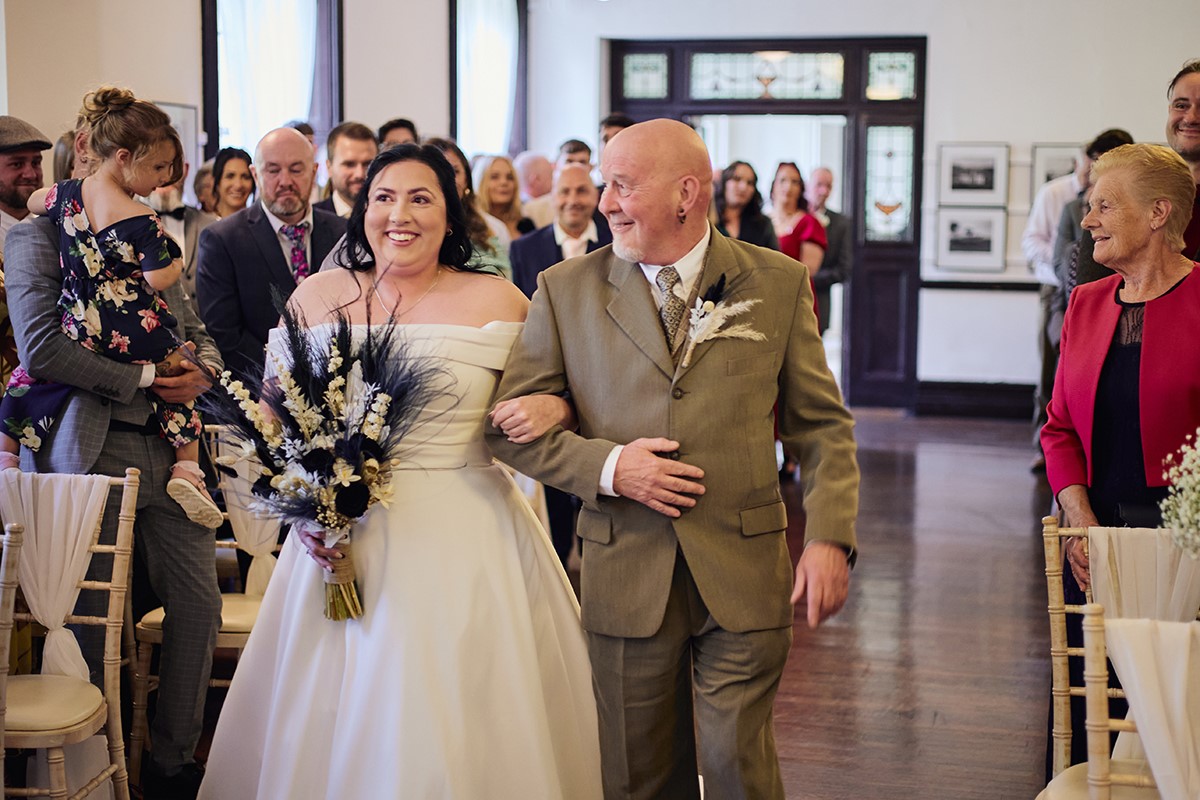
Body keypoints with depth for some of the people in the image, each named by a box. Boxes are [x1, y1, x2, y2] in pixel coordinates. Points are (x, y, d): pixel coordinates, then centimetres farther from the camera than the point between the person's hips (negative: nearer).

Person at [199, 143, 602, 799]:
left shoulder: (496, 301, -1)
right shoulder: (319, 296, 6)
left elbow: (552, 394, 7)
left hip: (465, 542, -2)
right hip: (342, 534, 2)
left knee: (456, 728, 2)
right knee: (335, 725, 9)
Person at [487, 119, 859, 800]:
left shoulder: (778, 283, 2)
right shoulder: (566, 290, 2)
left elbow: (823, 425, 5)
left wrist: (830, 538, -7)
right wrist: (606, 465, -12)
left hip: (744, 575, -1)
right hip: (625, 576, 1)